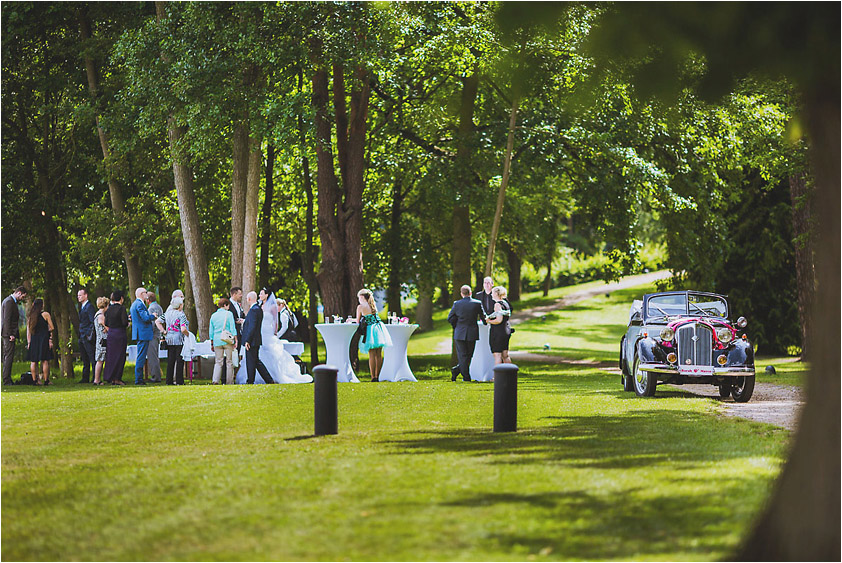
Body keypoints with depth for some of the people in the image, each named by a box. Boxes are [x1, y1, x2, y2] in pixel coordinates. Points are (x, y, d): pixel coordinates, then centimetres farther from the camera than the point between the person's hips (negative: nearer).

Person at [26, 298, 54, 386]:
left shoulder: (30, 316, 9)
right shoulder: (45, 314, -4)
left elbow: (28, 331, 10)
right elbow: (51, 328, -2)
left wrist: (29, 342, 13)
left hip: (33, 339, 4)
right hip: (44, 338, -4)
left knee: (33, 361, 7)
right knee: (45, 360, -3)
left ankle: (35, 380, 4)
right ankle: (46, 380, -6)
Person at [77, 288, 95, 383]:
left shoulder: (89, 307, -10)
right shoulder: (82, 307, 19)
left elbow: (93, 322, -15)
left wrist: (90, 335, -20)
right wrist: (79, 335, 16)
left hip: (87, 336, -10)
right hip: (81, 336, 10)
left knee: (92, 358, -8)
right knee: (84, 359, 12)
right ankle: (85, 378, 16)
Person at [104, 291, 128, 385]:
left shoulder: (109, 309, 5)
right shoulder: (122, 308, -12)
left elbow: (106, 323, 7)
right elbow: (124, 322, -17)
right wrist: (127, 323, 4)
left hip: (110, 334, 6)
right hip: (120, 334, -6)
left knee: (111, 356, 10)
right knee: (119, 356, 1)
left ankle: (111, 378, 12)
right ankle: (117, 378, 0)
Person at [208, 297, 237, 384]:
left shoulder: (213, 316, 9)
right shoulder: (228, 314, -3)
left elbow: (211, 331, 13)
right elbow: (233, 328, -6)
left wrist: (212, 344, 19)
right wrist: (235, 340, -2)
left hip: (217, 341, 3)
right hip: (228, 341, -3)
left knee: (218, 362, 6)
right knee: (229, 362, 4)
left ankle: (215, 380, -11)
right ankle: (229, 382, 4)